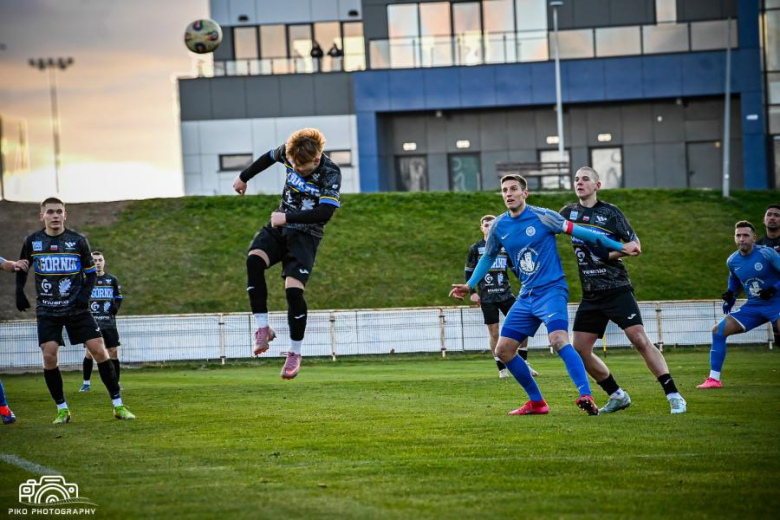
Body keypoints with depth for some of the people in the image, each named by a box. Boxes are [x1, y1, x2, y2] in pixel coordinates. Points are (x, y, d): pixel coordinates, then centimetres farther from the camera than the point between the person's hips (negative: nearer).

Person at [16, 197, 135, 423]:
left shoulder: (78, 241, -1)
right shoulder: (32, 241, 1)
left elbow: (91, 271, 7)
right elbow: (21, 269, 17)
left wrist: (85, 293, -9)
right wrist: (19, 292, 4)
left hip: (76, 308, 0)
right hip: (47, 310, 1)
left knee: (99, 350, -7)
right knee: (49, 355, -11)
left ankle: (118, 405, 1)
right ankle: (62, 409, 4)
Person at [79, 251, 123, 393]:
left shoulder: (112, 280, 8)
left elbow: (119, 298, 16)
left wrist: (115, 307, 0)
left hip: (109, 322, 2)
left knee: (113, 352, -2)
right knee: (89, 352, -7)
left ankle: (116, 382, 9)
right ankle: (86, 383, 6)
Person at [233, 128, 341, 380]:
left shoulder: (330, 174, -19)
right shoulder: (290, 153, -4)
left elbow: (325, 212, -29)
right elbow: (269, 157, 19)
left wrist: (287, 217, -30)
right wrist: (244, 177, 33)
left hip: (306, 234, -5)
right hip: (279, 227, 5)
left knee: (293, 290, -19)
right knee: (254, 259, -26)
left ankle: (295, 354, -2)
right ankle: (263, 328, -22)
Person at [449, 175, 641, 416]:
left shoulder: (542, 216, -9)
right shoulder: (499, 226, 6)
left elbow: (578, 231, -6)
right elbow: (488, 257, 23)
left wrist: (621, 246, -7)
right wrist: (469, 286, 17)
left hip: (551, 290, -7)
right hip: (526, 297, 7)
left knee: (558, 339, -30)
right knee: (503, 350, 4)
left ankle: (586, 397, -39)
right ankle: (537, 402, 17)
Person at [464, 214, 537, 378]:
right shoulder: (476, 248, 4)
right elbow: (468, 271, 8)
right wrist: (472, 292, -1)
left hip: (506, 294, 2)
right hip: (487, 297, -2)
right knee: (494, 333, -3)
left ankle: (524, 364, 9)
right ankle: (501, 369, 7)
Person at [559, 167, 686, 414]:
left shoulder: (610, 212, -2)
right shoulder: (569, 213, 10)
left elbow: (635, 245, -1)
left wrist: (610, 255, -14)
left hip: (617, 289, -5)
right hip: (590, 295, 5)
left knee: (640, 340, -15)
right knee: (579, 350, -1)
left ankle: (674, 396, -11)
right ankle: (617, 396, 14)